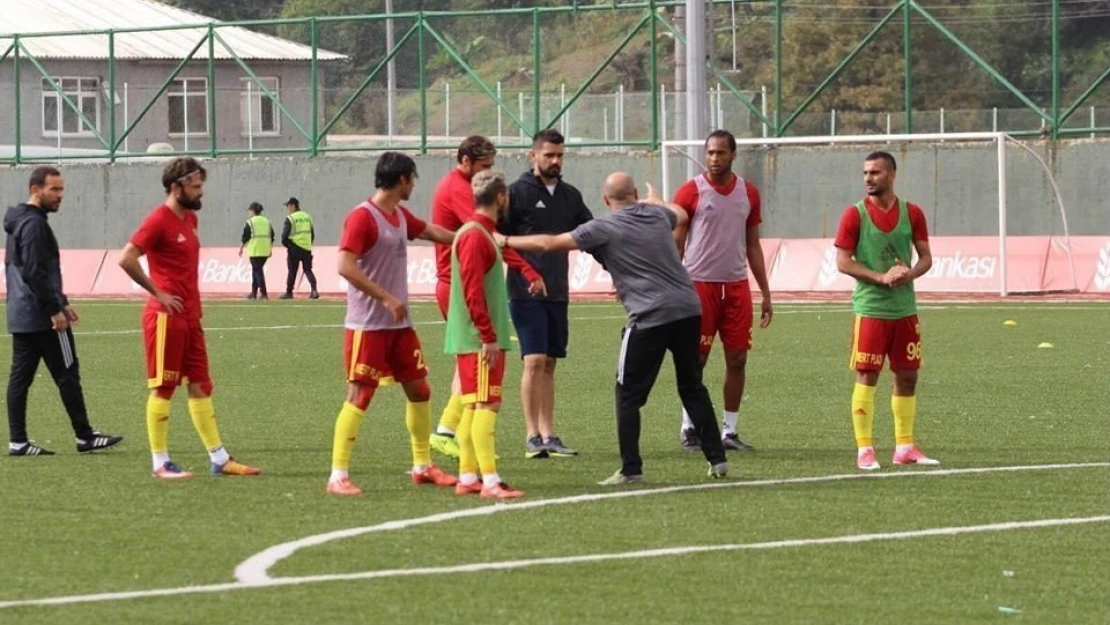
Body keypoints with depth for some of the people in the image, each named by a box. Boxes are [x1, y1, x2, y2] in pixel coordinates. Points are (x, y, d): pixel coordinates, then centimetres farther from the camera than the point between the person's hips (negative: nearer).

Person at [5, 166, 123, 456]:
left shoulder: (20, 222, 17)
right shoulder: (34, 224, -15)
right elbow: (35, 272, -22)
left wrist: (61, 302, 24)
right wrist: (54, 310, -20)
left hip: (20, 316, 10)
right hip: (42, 316, -10)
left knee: (20, 376, 6)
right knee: (67, 374, -3)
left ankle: (18, 441, 5)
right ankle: (85, 437, 2)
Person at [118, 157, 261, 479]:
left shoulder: (190, 218, 13)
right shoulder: (158, 220, -13)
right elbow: (127, 259, -21)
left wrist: (194, 302, 14)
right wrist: (158, 292, -16)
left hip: (190, 316, 9)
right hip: (166, 317, -9)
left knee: (200, 386, 10)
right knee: (163, 387, -3)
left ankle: (219, 459, 14)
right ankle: (161, 463, 2)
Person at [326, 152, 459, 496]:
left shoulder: (401, 216, 11)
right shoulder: (362, 217, -15)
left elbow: (432, 232, 31)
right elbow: (345, 266, -24)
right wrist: (387, 298, -24)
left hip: (399, 324, 9)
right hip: (368, 325, -9)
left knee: (419, 389, 12)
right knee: (359, 396, -9)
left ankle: (423, 466, 24)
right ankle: (338, 475, -7)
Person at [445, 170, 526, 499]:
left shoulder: (482, 233, 16)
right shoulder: (475, 236, -15)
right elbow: (472, 290, -21)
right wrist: (489, 336, -22)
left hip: (479, 339, 10)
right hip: (479, 339, -10)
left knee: (473, 407, 11)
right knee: (486, 405, -11)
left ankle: (468, 478, 14)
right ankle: (490, 481, -14)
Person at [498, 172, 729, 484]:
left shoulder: (604, 228, -3)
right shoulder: (657, 215, 13)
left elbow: (549, 243, -2)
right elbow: (681, 215, 39)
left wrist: (506, 241, 11)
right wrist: (656, 200, 60)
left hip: (651, 318, -6)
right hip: (688, 310, 6)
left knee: (629, 395, 3)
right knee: (693, 388, 17)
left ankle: (631, 469, 0)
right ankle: (717, 459, 17)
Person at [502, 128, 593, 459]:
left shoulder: (570, 196, 12)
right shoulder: (518, 192, -4)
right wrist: (522, 272, -13)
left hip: (558, 292, 6)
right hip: (526, 292, -6)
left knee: (549, 364, 8)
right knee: (535, 361, -11)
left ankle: (548, 435, 11)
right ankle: (533, 436, -8)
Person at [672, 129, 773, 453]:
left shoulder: (748, 193, 9)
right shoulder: (691, 191, -3)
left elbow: (753, 245, 16)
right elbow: (676, 244, -1)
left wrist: (765, 293, 13)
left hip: (736, 286, 4)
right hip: (700, 284, -4)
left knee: (737, 359, 3)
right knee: (696, 359, 0)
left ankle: (730, 431, 11)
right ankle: (689, 428, 11)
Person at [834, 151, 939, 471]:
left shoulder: (912, 213, 6)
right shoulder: (855, 214, -4)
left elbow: (925, 257, 9)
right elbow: (843, 262, -8)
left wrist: (909, 274, -13)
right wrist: (882, 277, -19)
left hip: (905, 308, 4)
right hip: (870, 308, -4)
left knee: (907, 376, 8)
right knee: (867, 377, -5)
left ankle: (904, 447, 18)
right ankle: (864, 450, -2)